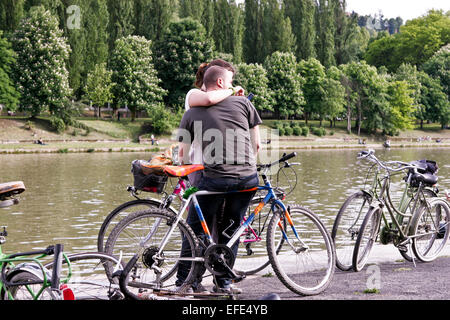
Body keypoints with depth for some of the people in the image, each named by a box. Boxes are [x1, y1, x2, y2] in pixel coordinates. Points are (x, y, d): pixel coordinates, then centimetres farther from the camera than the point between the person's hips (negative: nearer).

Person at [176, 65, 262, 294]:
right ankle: (224, 282, 19)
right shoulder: (243, 103, 10)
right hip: (247, 178, 2)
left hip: (214, 179, -1)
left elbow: (183, 153, 12)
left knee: (196, 230, 12)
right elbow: (256, 144, 14)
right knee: (231, 230, 17)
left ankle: (185, 281, 15)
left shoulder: (192, 113, 9)